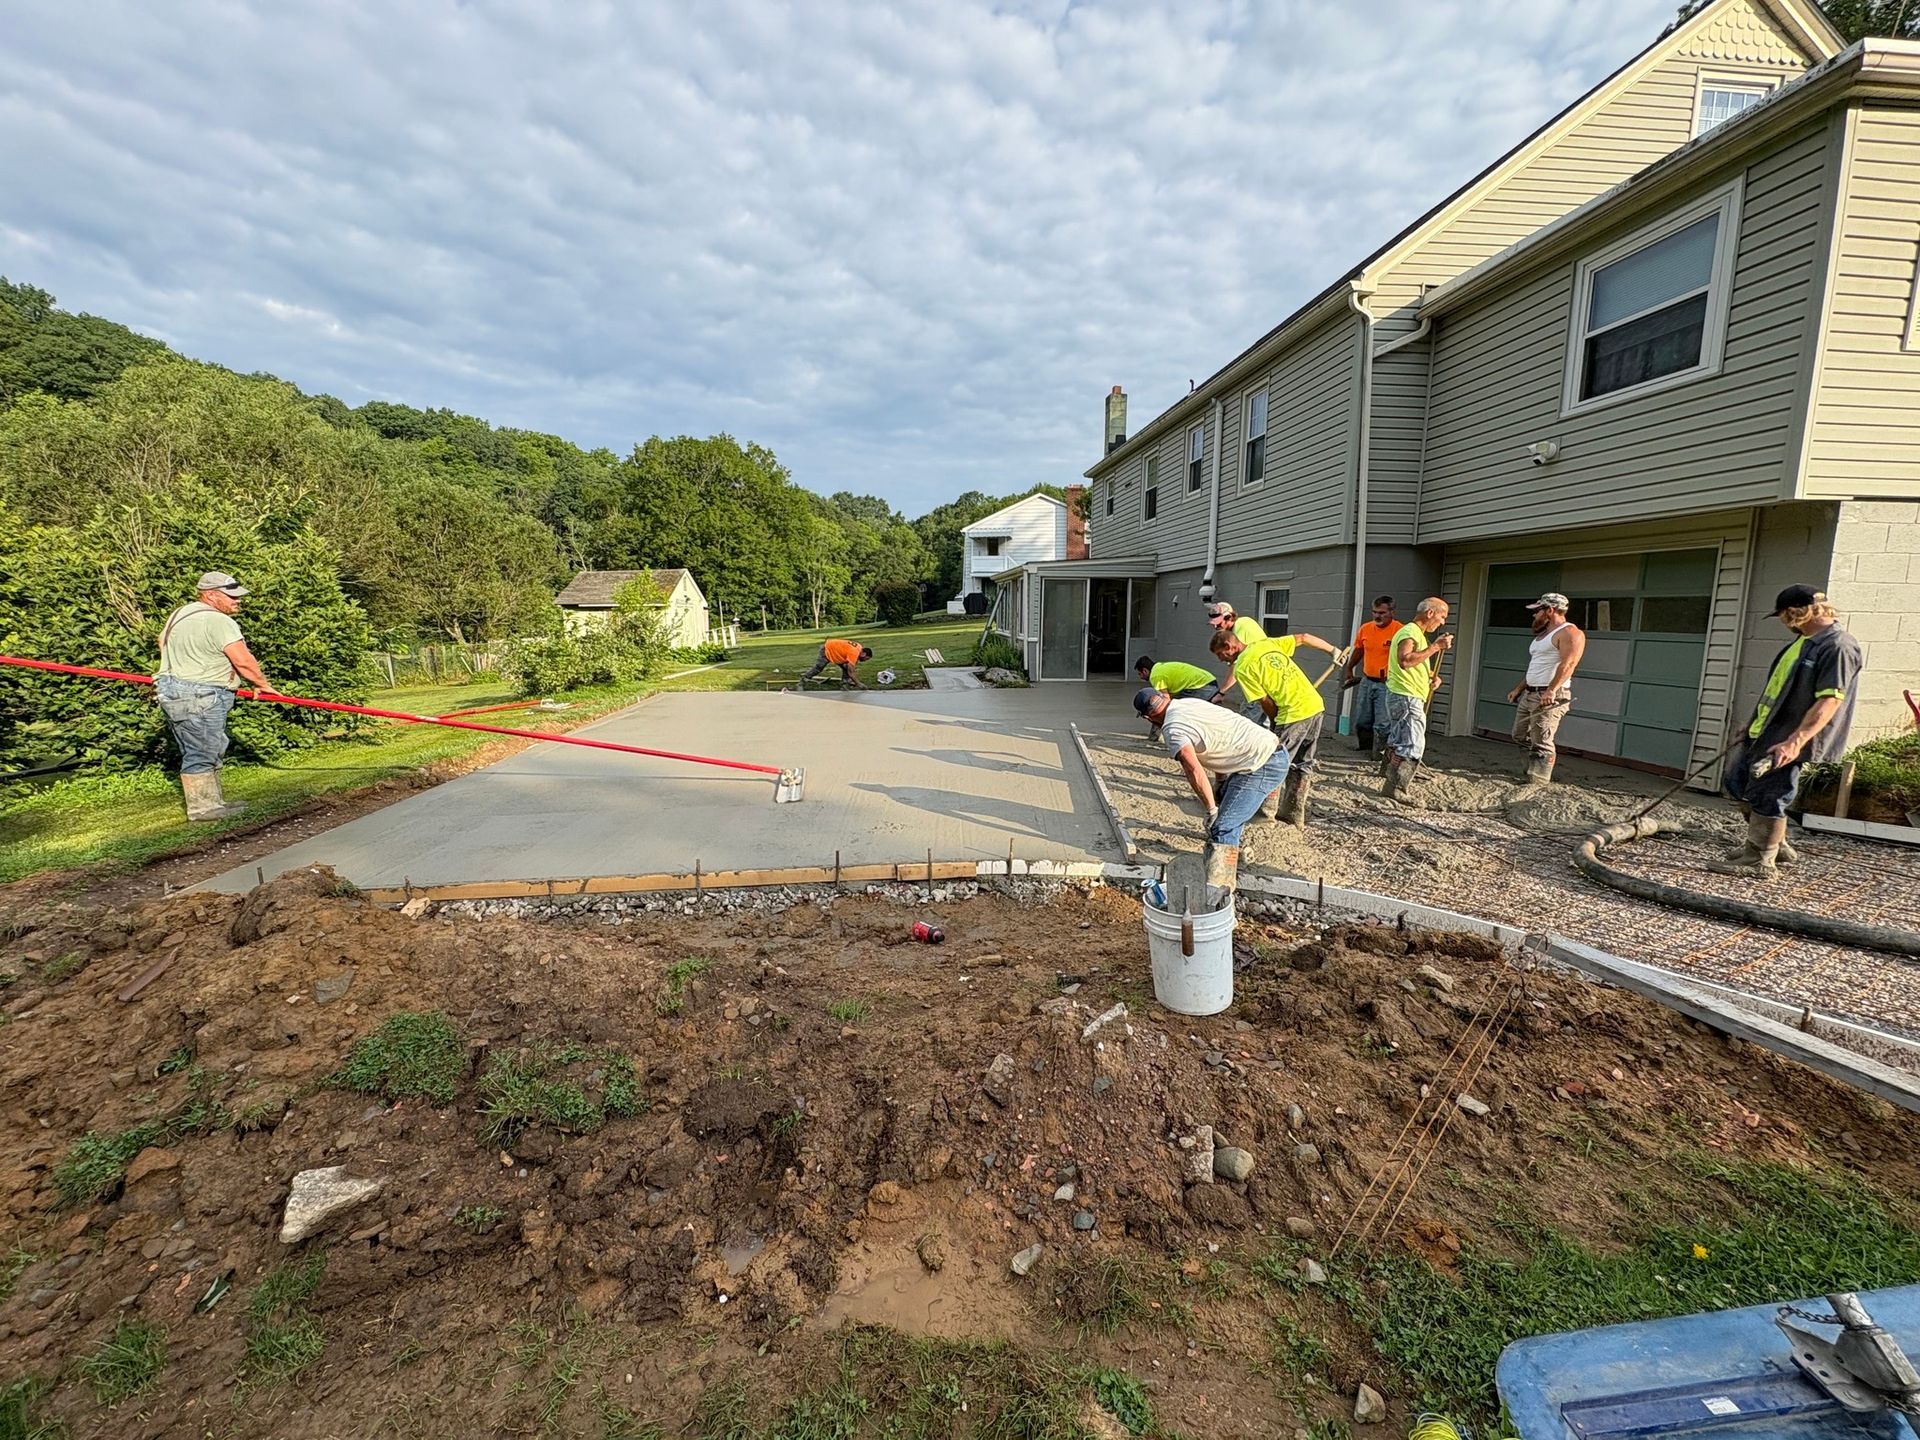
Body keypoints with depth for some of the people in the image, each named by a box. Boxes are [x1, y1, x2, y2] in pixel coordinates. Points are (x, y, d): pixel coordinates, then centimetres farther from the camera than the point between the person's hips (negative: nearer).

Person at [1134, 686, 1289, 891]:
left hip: (1263, 766, -10)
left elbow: (1195, 772, -26)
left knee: (1222, 828, -13)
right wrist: (1220, 784, 23)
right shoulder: (1189, 703, 13)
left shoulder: (1172, 729, -14)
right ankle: (1233, 864, 38)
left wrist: (1212, 810, -16)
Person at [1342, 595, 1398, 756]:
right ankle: (1364, 750, 28)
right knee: (1361, 721, 13)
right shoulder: (1365, 629, 5)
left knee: (1383, 724, -8)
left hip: (1387, 684, -6)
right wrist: (1349, 670, 29)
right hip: (1367, 681, 6)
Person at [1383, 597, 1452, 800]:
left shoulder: (1416, 633, 20)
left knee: (1397, 743, 14)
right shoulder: (1410, 632, -13)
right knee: (1412, 745, -10)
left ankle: (1394, 786, 22)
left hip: (1401, 697, 11)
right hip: (1406, 697, -11)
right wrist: (1435, 647, -26)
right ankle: (1395, 789, -6)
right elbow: (1404, 661, -31)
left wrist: (1432, 676, 14)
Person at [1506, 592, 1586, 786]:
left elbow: (1568, 664, -24)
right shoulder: (1542, 635, 21)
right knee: (1520, 736, 16)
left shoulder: (1570, 633, -10)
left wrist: (1551, 690, -34)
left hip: (1549, 697, -10)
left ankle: (1538, 785, -8)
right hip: (1529, 694, 10)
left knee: (1541, 744, -10)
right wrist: (1519, 688, 24)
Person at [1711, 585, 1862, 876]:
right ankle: (1775, 844, 31)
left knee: (1766, 797, -2)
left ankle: (1758, 860, 10)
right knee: (1737, 784, 16)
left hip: (1788, 740, -10)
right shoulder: (1803, 641, 13)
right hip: (1764, 732, 10)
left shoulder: (1838, 646, -18)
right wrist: (1755, 722, 25)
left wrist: (1795, 742, -31)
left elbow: (1829, 700, -25)